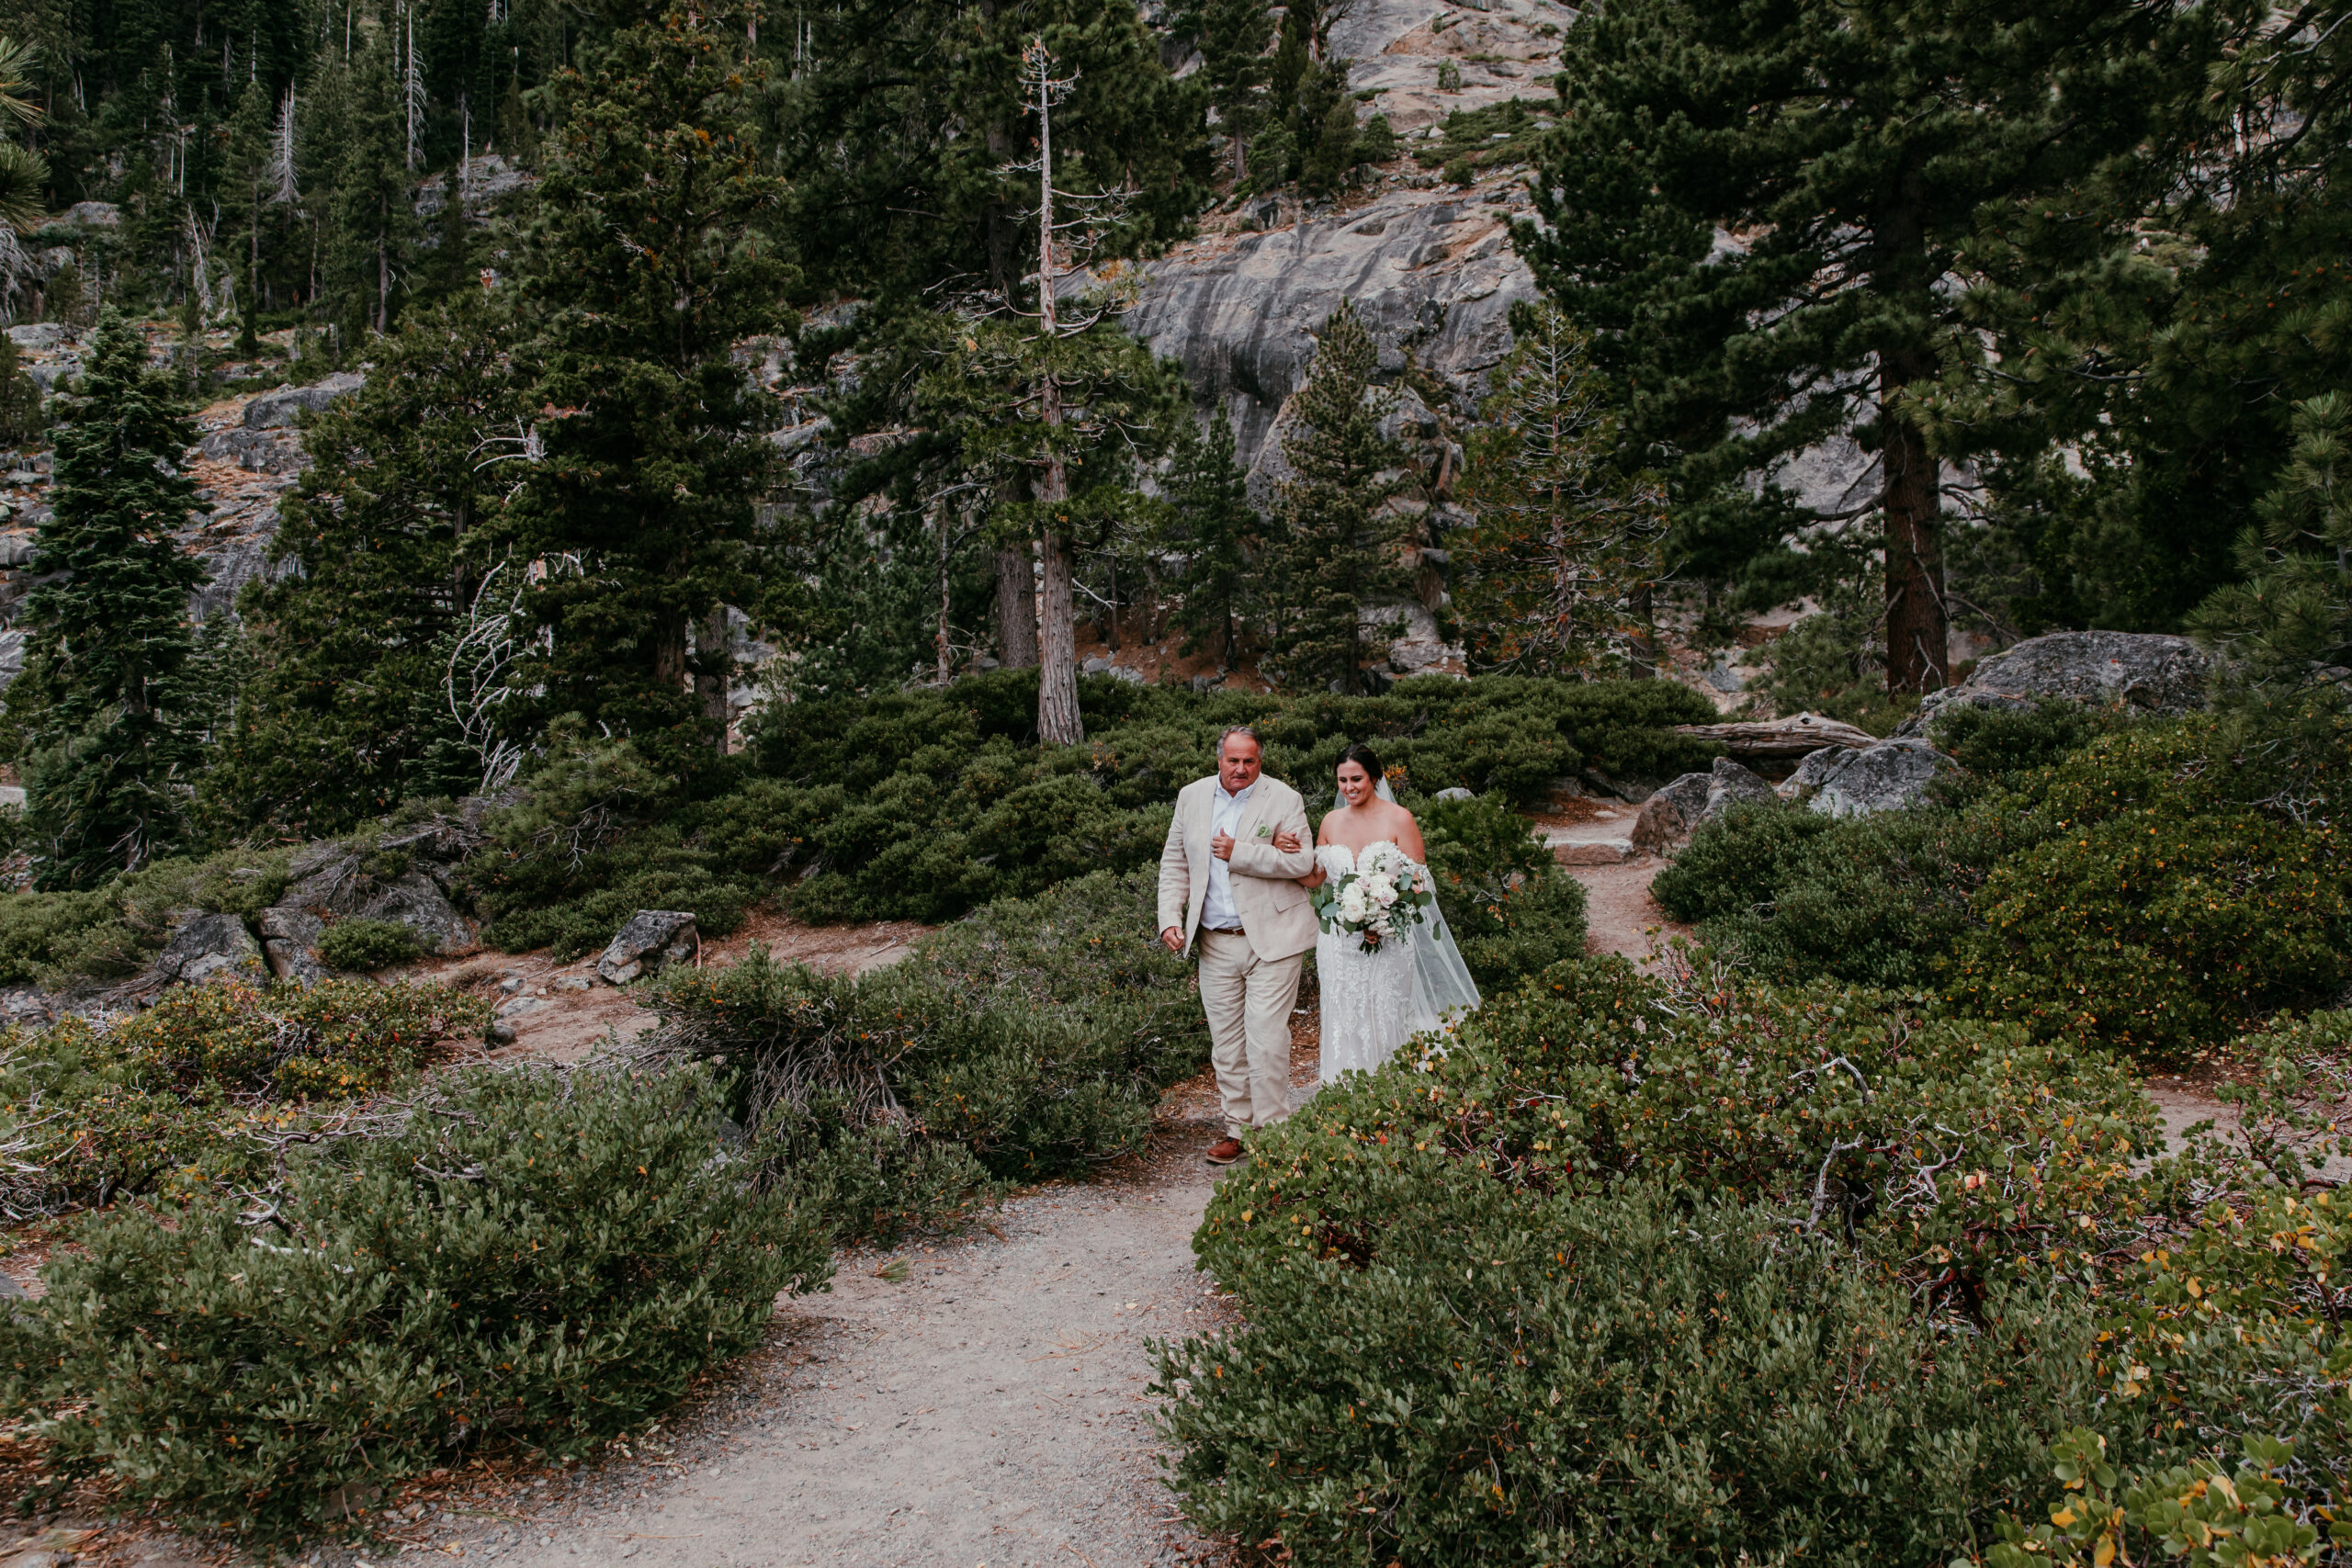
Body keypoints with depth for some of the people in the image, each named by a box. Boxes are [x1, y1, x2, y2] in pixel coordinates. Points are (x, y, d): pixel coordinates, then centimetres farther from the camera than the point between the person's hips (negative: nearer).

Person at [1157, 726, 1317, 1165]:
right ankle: (1238, 1128, 22)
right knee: (1226, 1043, 10)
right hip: (1216, 944, 4)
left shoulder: (1284, 799, -4)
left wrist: (1238, 853, -17)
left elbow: (1302, 862, -14)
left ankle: (1272, 1132, 6)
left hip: (1271, 940, -4)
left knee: (1266, 1041, -6)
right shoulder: (1192, 796, 8)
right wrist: (1169, 918, 1)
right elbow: (1174, 863, 13)